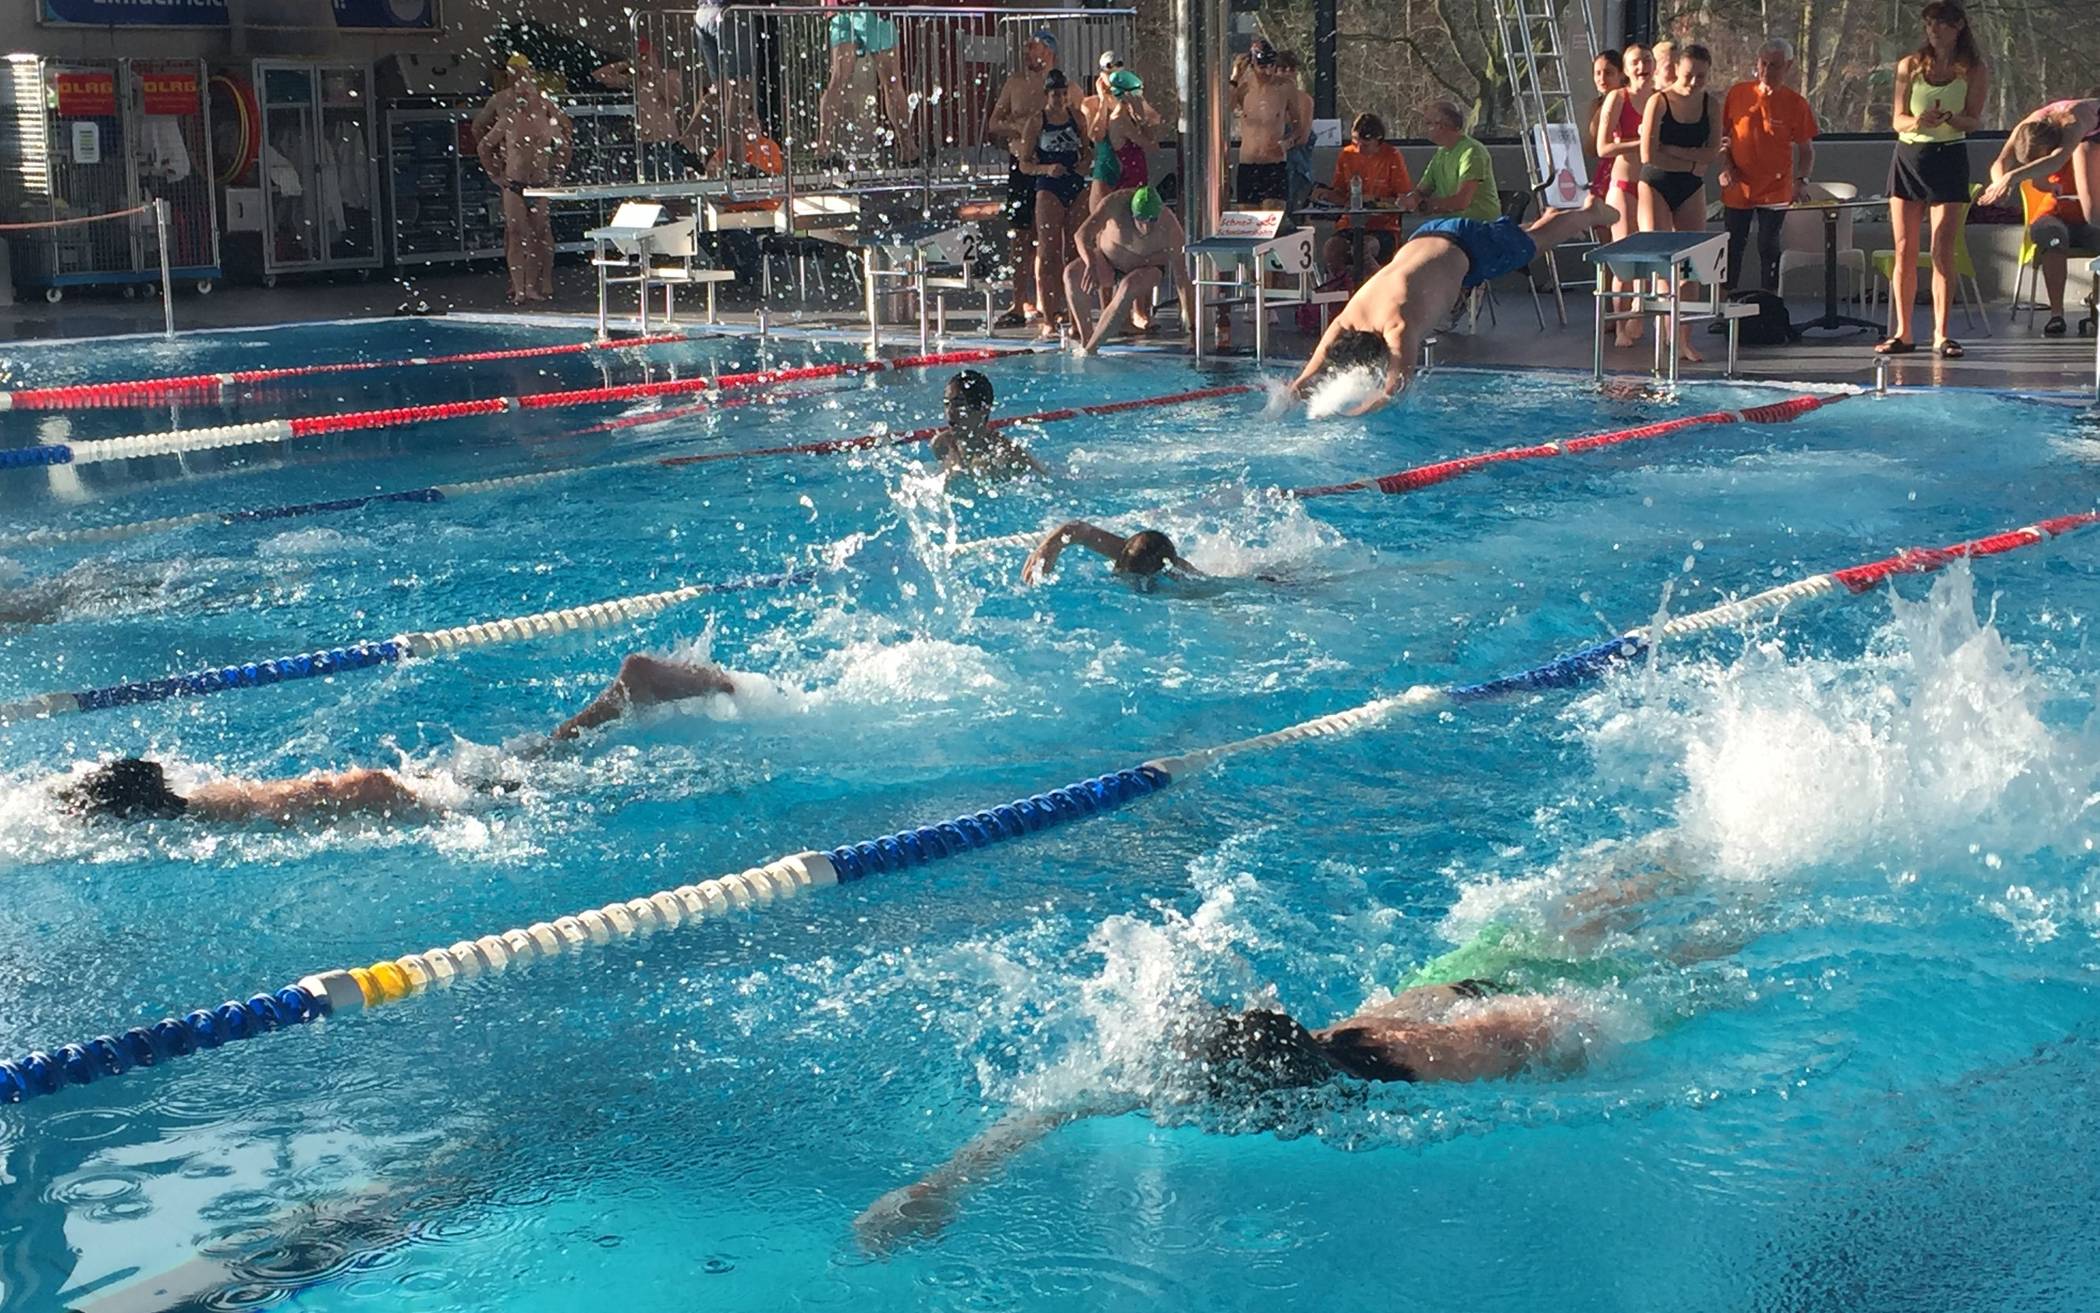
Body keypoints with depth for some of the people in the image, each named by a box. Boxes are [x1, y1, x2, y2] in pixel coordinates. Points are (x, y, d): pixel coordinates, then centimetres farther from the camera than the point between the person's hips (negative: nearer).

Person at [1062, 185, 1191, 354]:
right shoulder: (1116, 203, -30)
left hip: (1147, 269, -1)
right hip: (1108, 261, 1)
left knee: (1129, 288, -37)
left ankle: (1088, 349, -31)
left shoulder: (1170, 227, -30)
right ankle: (1085, 337, -21)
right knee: (1072, 273, -29)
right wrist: (1091, 264, -56)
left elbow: (1182, 278, -26)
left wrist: (1191, 325, -30)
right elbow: (1081, 235, -35)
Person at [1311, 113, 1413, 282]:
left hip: (1383, 226, -4)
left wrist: (1375, 200, -17)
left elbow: (1408, 201, -5)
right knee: (1329, 251, -27)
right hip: (1350, 225, 4)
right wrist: (1326, 193, -8)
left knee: (1363, 250, -36)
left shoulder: (1393, 157, -2)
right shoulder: (1346, 155, 10)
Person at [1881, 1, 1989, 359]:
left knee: (1942, 252, -6)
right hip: (1908, 156, 2)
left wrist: (1949, 118, -23)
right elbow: (1898, 119, 4)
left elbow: (1974, 121, -2)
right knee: (1904, 251, 1)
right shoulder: (1909, 66, 4)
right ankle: (1902, 333, 5)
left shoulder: (1975, 70, 0)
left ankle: (1940, 334, -4)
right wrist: (1917, 122, -19)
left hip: (1949, 158, -2)